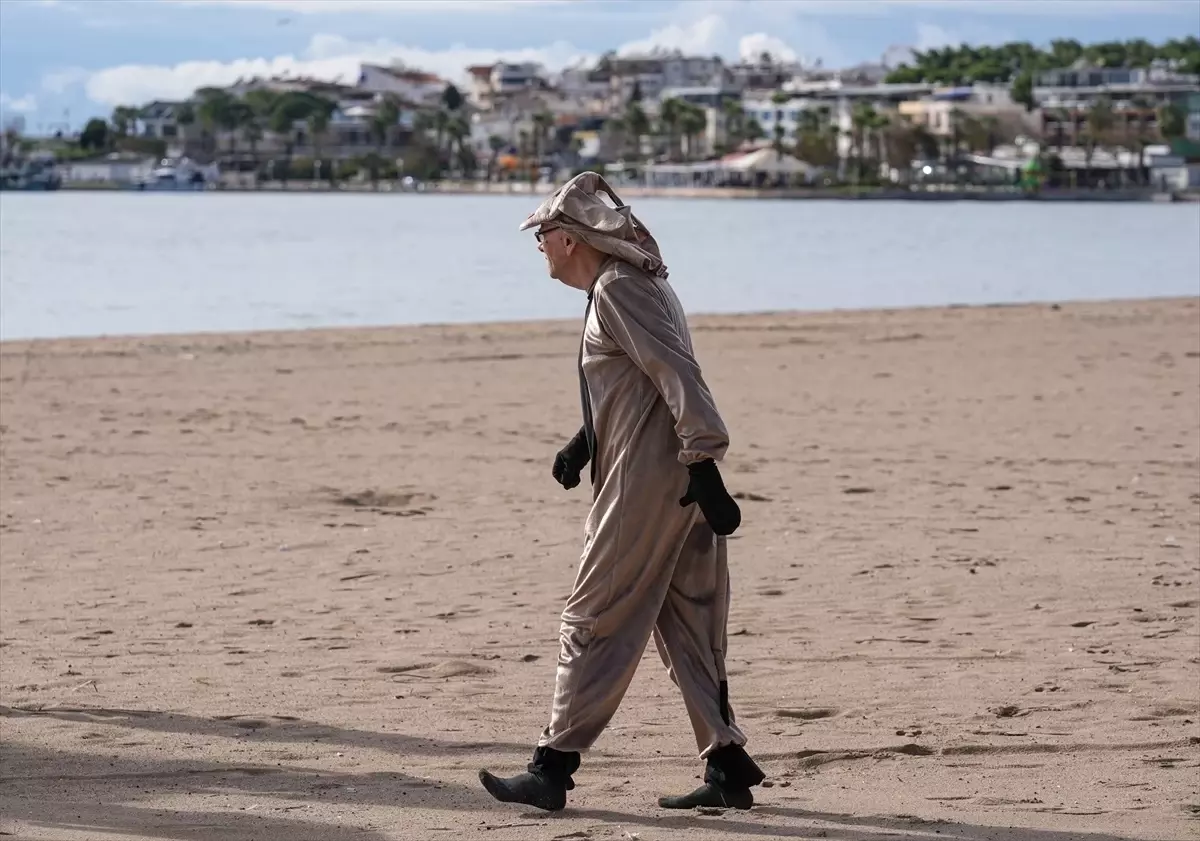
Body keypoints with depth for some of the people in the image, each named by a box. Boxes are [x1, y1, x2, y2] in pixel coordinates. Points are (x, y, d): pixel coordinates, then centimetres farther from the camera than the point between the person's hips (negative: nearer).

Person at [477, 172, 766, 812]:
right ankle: (728, 768, 12)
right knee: (688, 627, 11)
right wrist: (583, 444, 17)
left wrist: (703, 464, -27)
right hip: (679, 481, 10)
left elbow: (677, 375, -21)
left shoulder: (616, 290, -12)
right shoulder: (638, 281, 20)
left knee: (593, 623, -4)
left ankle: (553, 769, 1)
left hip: (648, 483, -10)